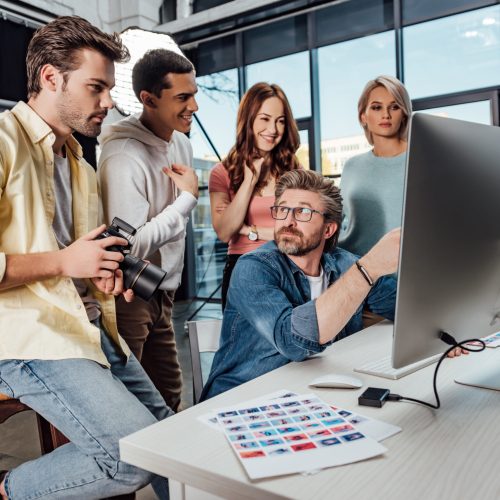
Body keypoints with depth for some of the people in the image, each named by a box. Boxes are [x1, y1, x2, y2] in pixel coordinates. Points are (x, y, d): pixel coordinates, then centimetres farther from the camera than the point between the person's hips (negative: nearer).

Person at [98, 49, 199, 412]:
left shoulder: (181, 143, 5)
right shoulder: (125, 157, -22)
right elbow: (130, 246, -27)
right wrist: (188, 197, -20)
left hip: (162, 293, 8)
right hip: (126, 298, -7)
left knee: (170, 396, 16)